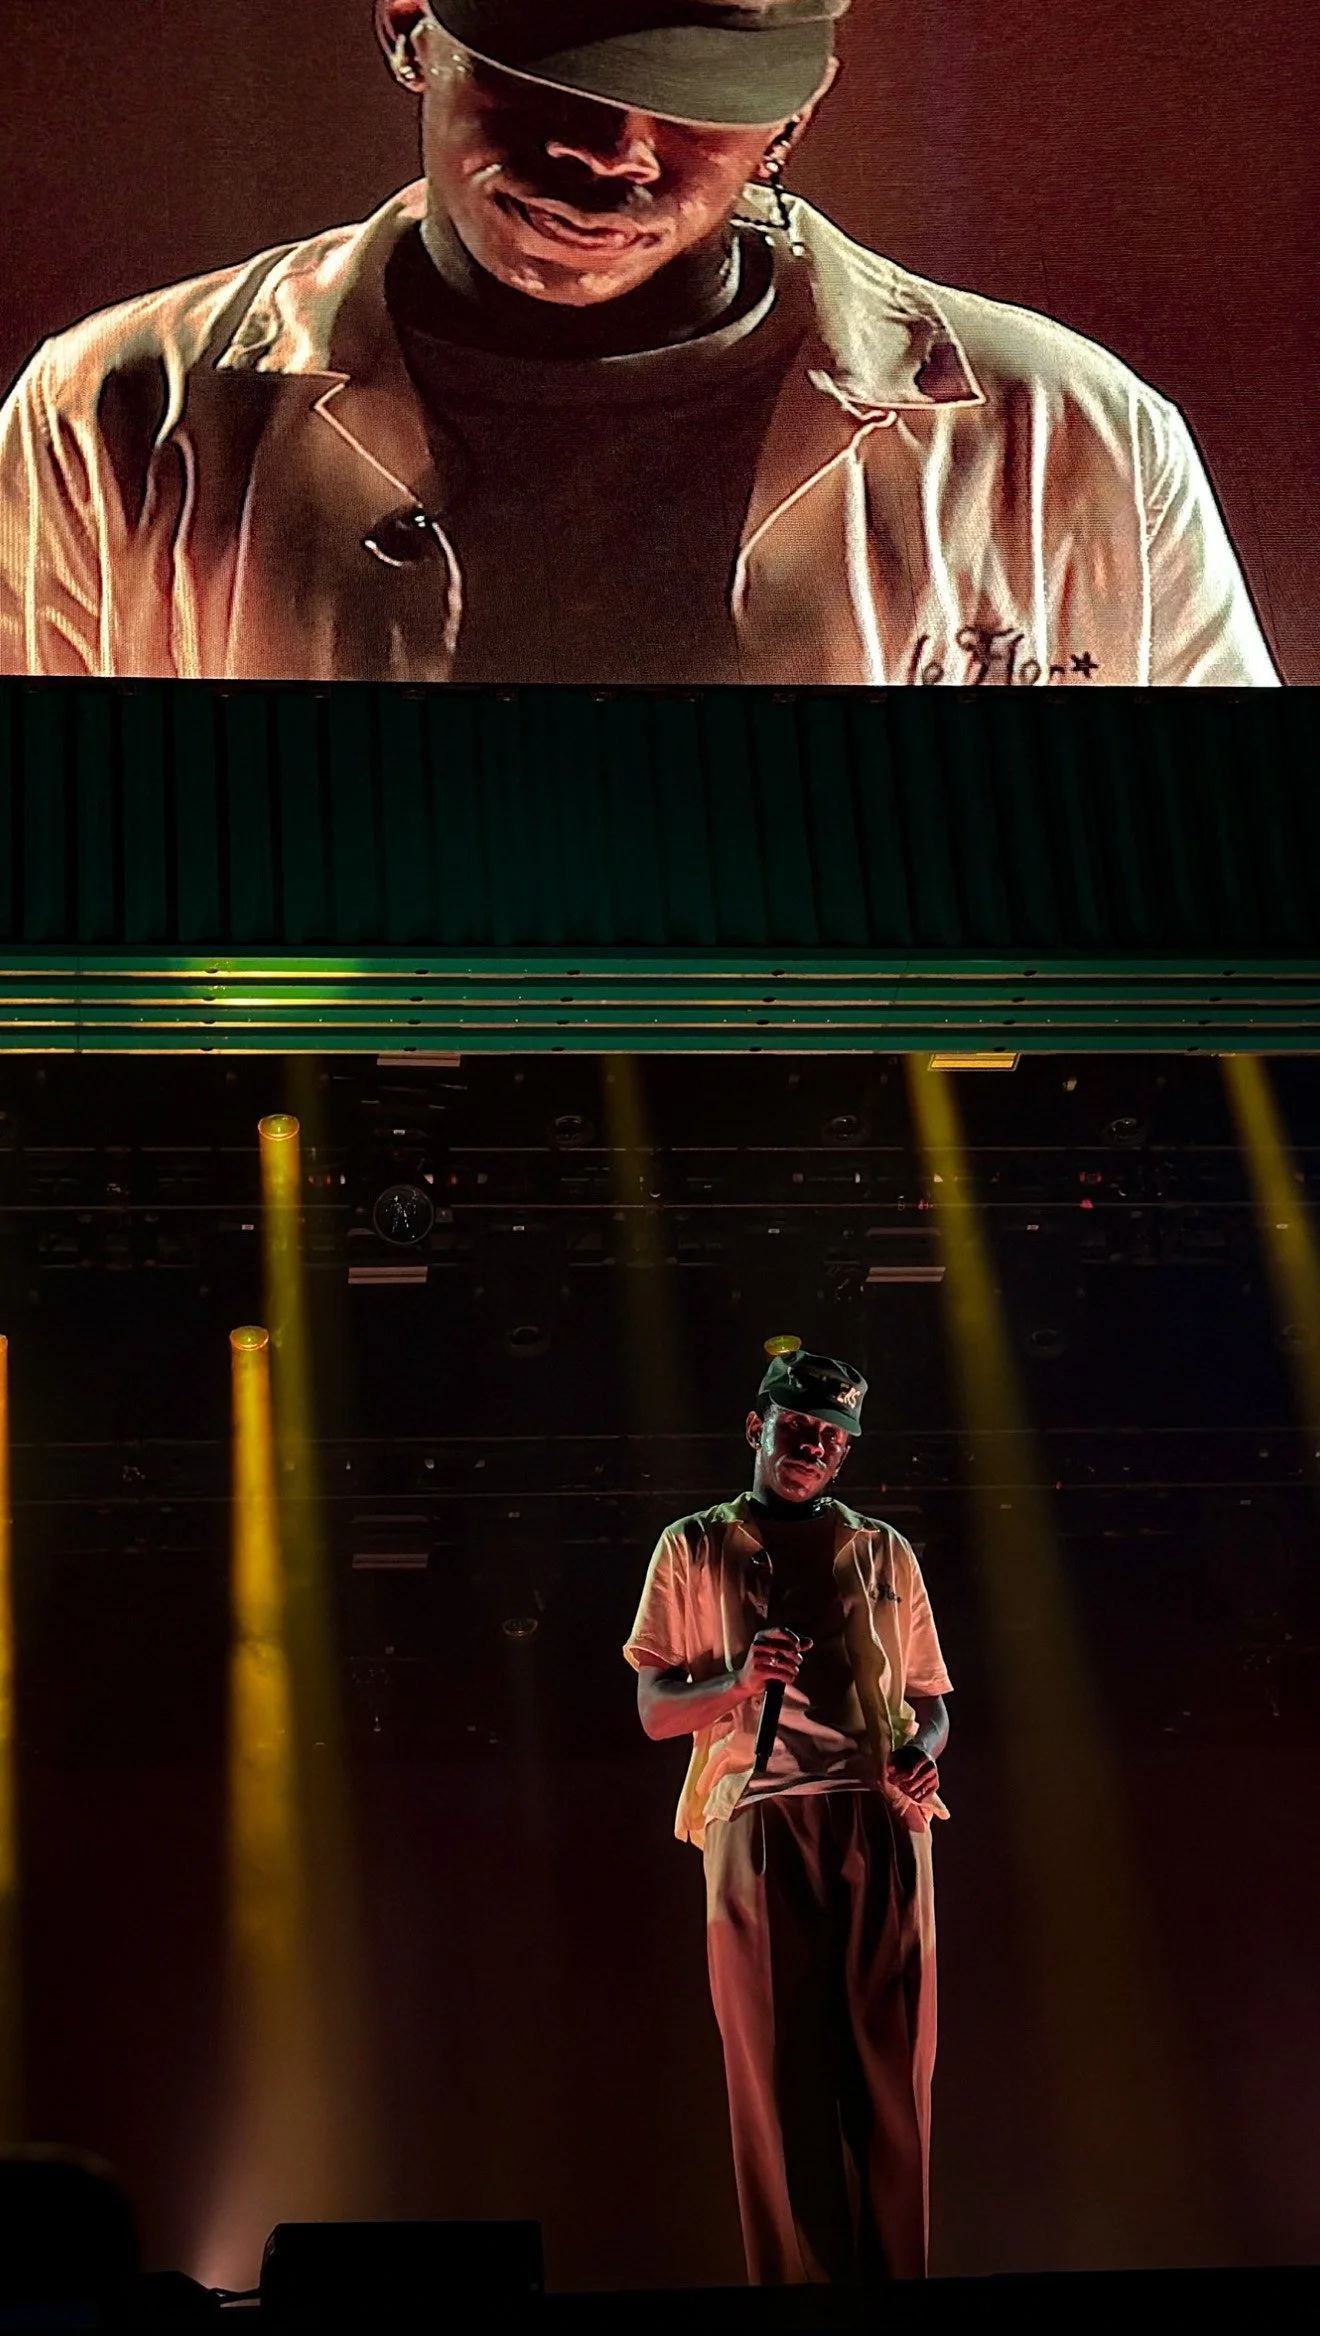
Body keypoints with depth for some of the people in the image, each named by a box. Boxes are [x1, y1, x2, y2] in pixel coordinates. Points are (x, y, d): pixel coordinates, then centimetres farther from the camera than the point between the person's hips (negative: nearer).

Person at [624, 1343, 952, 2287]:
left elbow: (931, 1699, 21)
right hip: (759, 1825, -2)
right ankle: (794, 2283, -6)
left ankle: (896, 2280, -3)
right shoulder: (696, 1548, 14)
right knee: (777, 2070, -7)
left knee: (891, 2069, -5)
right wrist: (738, 1683, -12)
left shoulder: (884, 1553, 21)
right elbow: (656, 1708, 8)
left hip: (883, 1824, 2)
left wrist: (924, 1750, -3)